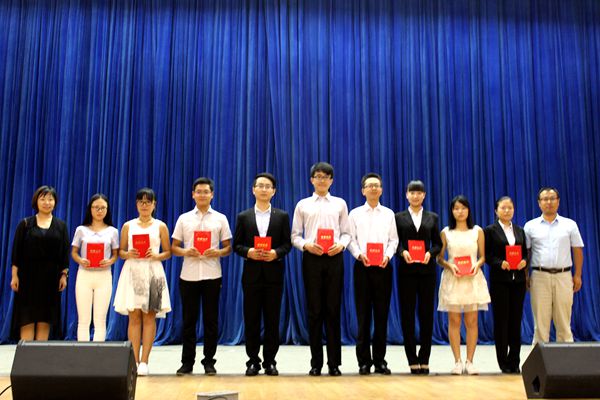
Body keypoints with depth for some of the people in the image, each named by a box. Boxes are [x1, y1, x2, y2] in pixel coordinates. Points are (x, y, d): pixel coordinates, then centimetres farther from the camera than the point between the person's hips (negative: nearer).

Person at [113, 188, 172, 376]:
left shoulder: (160, 226, 8)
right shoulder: (128, 226, 11)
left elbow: (168, 252, 7)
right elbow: (120, 251, 12)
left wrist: (157, 256, -12)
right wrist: (128, 254, -9)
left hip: (153, 272, -1)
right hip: (132, 272, 1)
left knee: (149, 317, -2)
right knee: (134, 316, -2)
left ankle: (144, 361, 0)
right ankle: (134, 361, 2)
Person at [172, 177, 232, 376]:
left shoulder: (220, 218, 7)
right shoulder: (184, 218, 9)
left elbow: (228, 247, 7)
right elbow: (174, 247, 9)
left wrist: (218, 252, -14)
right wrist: (185, 251, -12)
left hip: (212, 275, -1)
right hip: (188, 275, 1)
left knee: (211, 319, 4)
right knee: (188, 319, 5)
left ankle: (209, 361, 14)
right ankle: (187, 361, 15)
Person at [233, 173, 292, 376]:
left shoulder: (282, 216, 8)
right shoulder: (244, 216, 8)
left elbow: (287, 243, 4)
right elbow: (236, 245, 5)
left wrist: (276, 253, -14)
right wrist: (248, 252, -14)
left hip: (273, 273, 0)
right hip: (252, 273, 0)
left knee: (272, 319, 3)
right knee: (251, 319, 3)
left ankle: (270, 361, 12)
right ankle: (253, 361, 12)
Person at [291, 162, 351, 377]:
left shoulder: (340, 204, 12)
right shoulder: (303, 205, 10)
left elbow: (346, 232, 9)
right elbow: (295, 236, 7)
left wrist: (341, 244, -11)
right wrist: (306, 245, -12)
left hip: (334, 258, 0)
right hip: (311, 258, 0)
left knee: (333, 310, 1)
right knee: (314, 311, 3)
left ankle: (334, 363, 9)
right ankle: (316, 362, 11)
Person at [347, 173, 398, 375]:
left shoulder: (389, 214, 11)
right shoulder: (355, 214, 8)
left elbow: (394, 239, 6)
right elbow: (351, 239, 2)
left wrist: (388, 256, -11)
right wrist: (359, 255, -14)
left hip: (383, 267, 1)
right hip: (363, 266, -1)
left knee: (382, 313, 3)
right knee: (363, 314, 0)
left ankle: (380, 359, 11)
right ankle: (364, 360, 7)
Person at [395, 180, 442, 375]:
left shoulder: (433, 218, 11)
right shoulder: (399, 217, 7)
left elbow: (438, 244, 8)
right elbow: (394, 242, 3)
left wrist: (430, 253, -11)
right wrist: (402, 252, -16)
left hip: (427, 269, 1)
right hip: (406, 270, -1)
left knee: (426, 313, 2)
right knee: (407, 313, 0)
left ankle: (424, 359, 11)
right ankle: (413, 360, 7)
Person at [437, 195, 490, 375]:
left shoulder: (477, 231, 7)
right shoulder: (446, 233, 6)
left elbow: (483, 256, 10)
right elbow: (439, 258, 6)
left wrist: (477, 265, -10)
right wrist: (449, 265, -12)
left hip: (473, 279, 1)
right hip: (452, 279, 0)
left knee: (471, 321, 0)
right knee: (454, 321, 0)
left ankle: (469, 361, 7)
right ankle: (457, 361, 7)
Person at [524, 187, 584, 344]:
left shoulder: (570, 224, 8)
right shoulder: (531, 226, 7)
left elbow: (578, 251, 8)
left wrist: (577, 275, 2)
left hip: (563, 276, 1)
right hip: (540, 276, 0)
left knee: (563, 321, 3)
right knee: (540, 321, 2)